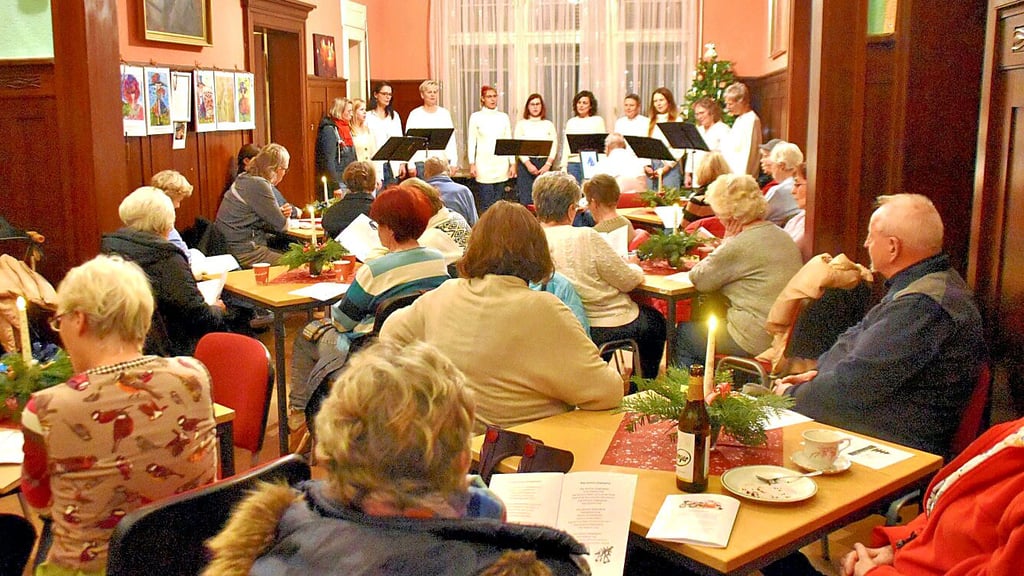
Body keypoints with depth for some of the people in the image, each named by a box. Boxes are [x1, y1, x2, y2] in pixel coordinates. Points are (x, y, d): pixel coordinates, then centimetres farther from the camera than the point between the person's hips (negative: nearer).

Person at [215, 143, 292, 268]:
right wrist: (285, 219, 9)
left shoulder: (244, 179, 12)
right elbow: (281, 226, -13)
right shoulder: (259, 185, -17)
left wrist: (281, 214, 4)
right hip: (245, 253, -10)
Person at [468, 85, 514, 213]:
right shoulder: (476, 117, 3)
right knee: (486, 203, -6)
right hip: (484, 165, -3)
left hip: (501, 164, 3)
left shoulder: (503, 117, 10)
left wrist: (513, 163, 6)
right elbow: (471, 142, 2)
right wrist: (472, 164, -5)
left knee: (498, 202, 3)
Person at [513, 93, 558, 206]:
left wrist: (548, 164, -8)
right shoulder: (521, 124, 8)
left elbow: (554, 146, 5)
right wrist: (528, 164, -12)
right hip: (526, 163, -1)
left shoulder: (549, 124, 12)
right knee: (526, 201, -7)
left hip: (544, 164, 1)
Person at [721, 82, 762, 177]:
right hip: (731, 173, 9)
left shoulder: (751, 120, -12)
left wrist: (742, 176, -20)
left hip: (740, 174, -9)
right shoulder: (739, 119, 19)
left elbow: (748, 152, -18)